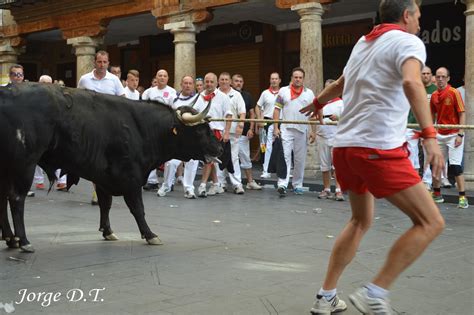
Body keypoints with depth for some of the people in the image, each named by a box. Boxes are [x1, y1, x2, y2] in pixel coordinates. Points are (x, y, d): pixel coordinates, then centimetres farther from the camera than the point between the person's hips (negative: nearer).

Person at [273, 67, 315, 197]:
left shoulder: (309, 93, 8)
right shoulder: (283, 91, 4)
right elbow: (277, 109, 3)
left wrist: (313, 131, 2)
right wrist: (275, 128, -5)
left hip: (302, 131, 2)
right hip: (286, 129, -2)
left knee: (300, 159, 8)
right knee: (285, 157, -9)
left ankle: (297, 185, 18)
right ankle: (282, 185, -15)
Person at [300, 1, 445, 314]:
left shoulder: (363, 43, 20)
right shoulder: (408, 41, -3)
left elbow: (339, 85, 36)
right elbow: (411, 82, -25)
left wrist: (317, 103, 56)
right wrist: (430, 134, -32)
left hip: (344, 146, 9)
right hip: (379, 148, -8)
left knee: (361, 221, 24)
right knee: (431, 222, -2)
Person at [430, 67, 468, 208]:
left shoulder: (454, 93, -10)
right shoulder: (434, 95, 6)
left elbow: (462, 114, -10)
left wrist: (460, 134, -15)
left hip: (454, 135, -6)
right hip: (440, 135, 6)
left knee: (455, 166, -11)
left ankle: (463, 197, -5)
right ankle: (437, 194, 22)